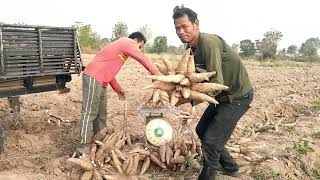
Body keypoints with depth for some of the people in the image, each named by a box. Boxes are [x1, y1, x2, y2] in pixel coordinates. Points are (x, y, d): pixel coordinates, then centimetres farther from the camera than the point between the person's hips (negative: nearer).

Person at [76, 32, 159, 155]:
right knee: (89, 113, -9)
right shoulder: (127, 43, -5)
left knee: (101, 113, 11)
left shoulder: (122, 46, 23)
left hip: (100, 81, 10)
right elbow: (143, 59, -6)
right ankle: (83, 147, -5)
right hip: (93, 79, -10)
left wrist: (118, 89, 23)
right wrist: (155, 73, 7)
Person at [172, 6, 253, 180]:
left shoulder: (209, 42, -27)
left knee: (211, 140, -8)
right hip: (223, 96, 10)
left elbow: (217, 83, -31)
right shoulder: (192, 48, 1)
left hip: (237, 96, -9)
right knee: (202, 130, 18)